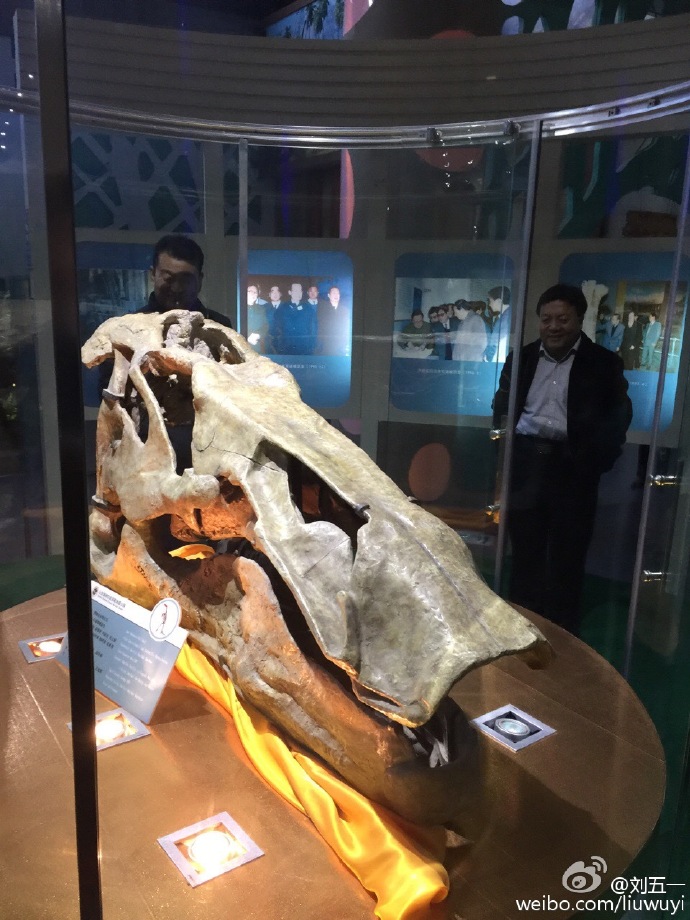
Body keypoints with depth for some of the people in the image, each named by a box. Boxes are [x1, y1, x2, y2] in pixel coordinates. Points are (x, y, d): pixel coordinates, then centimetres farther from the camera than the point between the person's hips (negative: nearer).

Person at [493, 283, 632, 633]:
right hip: (525, 463, 3)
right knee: (524, 552, 12)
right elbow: (502, 408, 13)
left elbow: (618, 419, 1)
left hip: (572, 467, -3)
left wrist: (595, 462, -11)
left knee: (566, 560, 5)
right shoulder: (521, 357, 11)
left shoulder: (604, 363, 2)